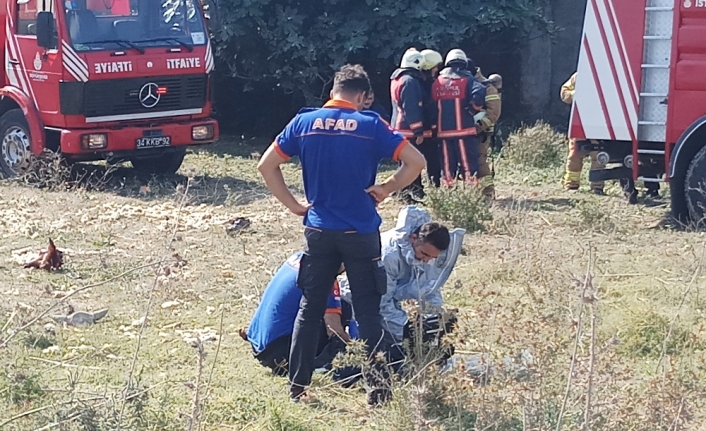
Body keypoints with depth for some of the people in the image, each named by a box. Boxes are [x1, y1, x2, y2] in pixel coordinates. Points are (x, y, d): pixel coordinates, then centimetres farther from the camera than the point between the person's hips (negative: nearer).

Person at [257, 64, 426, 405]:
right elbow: (416, 162, -10)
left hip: (318, 232, 2)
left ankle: (297, 386, 14)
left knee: (309, 308, 11)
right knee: (368, 311, 5)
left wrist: (294, 205, 6)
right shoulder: (370, 125, -5)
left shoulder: (304, 122, 2)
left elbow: (266, 166, 3)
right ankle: (377, 387, 5)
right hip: (361, 233, -2)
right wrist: (385, 190, 0)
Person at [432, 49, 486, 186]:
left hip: (444, 130, 4)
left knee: (448, 164, 9)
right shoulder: (467, 79, -3)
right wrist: (474, 109, -5)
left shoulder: (437, 82, 10)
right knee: (468, 163, -2)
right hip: (464, 128, -4)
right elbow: (479, 94, -20)